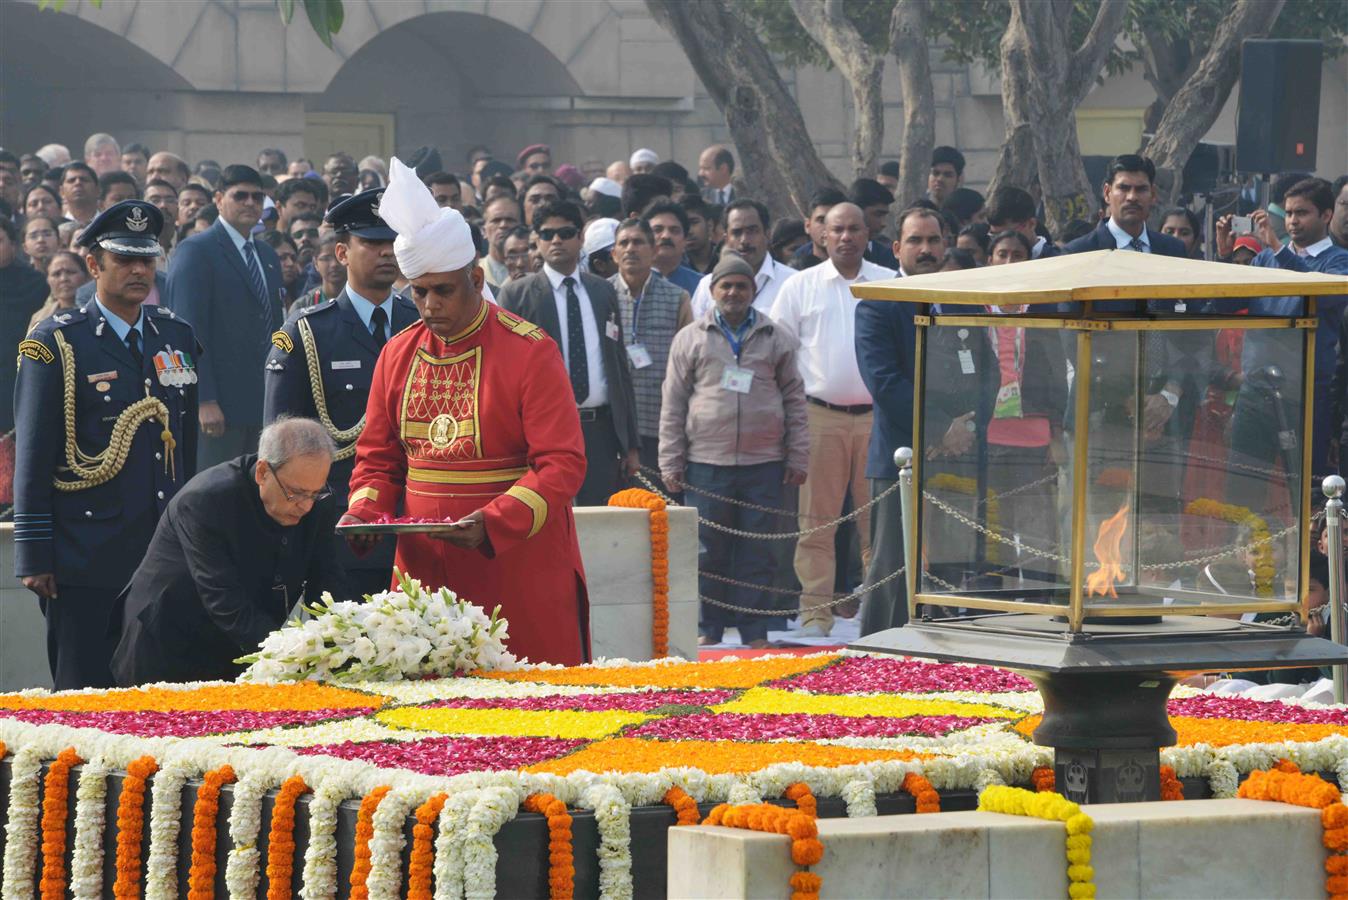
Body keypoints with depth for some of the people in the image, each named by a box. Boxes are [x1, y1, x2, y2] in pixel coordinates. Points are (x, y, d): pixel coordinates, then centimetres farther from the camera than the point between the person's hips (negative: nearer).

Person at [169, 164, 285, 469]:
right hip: (218, 403, -7)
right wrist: (205, 402, -19)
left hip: (261, 405, 7)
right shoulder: (196, 251, -5)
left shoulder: (267, 256, 19)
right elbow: (189, 330, -12)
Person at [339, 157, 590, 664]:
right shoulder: (399, 355, 10)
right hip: (425, 568, 4)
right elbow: (378, 457, 16)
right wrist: (364, 512, -6)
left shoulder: (529, 352, -6)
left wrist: (496, 522, -25)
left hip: (519, 568, -4)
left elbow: (562, 464, -11)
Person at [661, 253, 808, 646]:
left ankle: (755, 630, 7)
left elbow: (795, 400, 12)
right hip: (707, 462, 0)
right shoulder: (690, 340, 8)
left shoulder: (776, 339, 10)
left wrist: (798, 458, 7)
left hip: (763, 463, 0)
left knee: (758, 551, 1)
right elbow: (673, 404, 8)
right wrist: (671, 462, 2)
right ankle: (709, 628, 11)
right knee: (708, 550, 2)